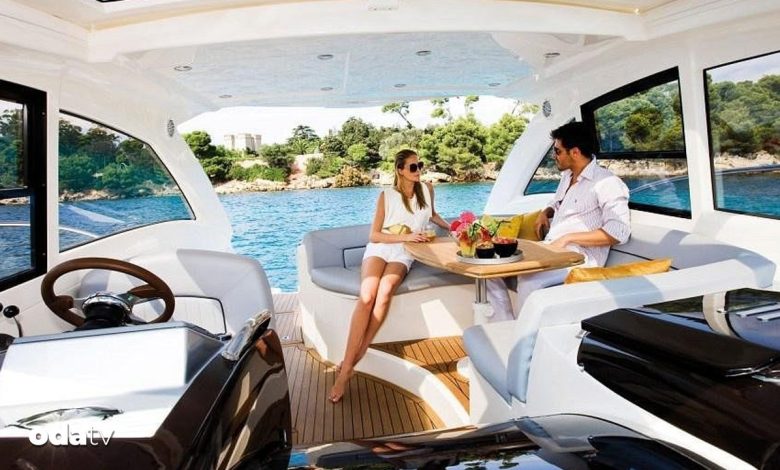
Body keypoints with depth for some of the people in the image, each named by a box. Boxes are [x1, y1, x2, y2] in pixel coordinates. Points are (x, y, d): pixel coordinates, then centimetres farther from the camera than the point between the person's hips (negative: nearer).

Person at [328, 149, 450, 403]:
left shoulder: (427, 189, 8)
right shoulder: (386, 196, -2)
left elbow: (432, 215, 31)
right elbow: (374, 235, -6)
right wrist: (406, 236, -16)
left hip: (403, 254, 2)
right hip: (379, 248, -1)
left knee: (384, 292, -33)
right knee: (367, 296, -31)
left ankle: (353, 359, -26)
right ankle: (346, 369, -30)